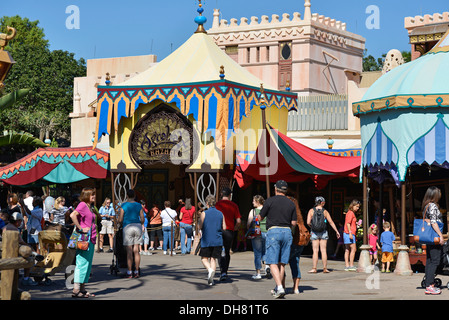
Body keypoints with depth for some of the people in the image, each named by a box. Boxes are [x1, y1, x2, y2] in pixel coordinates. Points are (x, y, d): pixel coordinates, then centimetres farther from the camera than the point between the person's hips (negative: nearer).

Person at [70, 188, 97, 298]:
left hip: (90, 239, 10)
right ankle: (76, 290, -8)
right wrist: (80, 228, -23)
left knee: (87, 264, 11)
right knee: (82, 263, -9)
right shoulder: (82, 205, -10)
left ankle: (82, 289, 16)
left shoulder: (88, 206, 18)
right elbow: (73, 215, -27)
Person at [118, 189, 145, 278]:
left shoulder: (124, 205, -4)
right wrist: (142, 224, 26)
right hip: (138, 227, 3)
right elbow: (142, 219, 4)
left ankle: (129, 273, 0)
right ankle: (136, 272, 10)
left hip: (128, 227, -3)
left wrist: (122, 223, 18)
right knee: (136, 250, 8)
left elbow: (120, 220, -4)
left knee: (129, 251, -1)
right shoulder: (139, 205, 4)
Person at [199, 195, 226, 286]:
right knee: (213, 258, 8)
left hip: (206, 240, -3)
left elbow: (200, 227, -7)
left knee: (204, 258, 8)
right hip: (218, 240, 3)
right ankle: (211, 279, 1)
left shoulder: (204, 213, -6)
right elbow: (224, 228, 4)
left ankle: (210, 270, -21)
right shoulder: (220, 214, 4)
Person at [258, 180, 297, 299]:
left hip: (273, 231, -4)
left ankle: (280, 287, -20)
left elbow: (260, 217, 3)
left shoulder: (270, 201, -3)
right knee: (282, 263, 11)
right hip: (287, 232, 4)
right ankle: (277, 289, 16)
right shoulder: (291, 203, 8)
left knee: (273, 263, -5)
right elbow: (294, 223, 6)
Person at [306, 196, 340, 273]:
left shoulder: (311, 211, -5)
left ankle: (314, 268, -3)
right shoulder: (325, 211, -3)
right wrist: (337, 231, 7)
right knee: (324, 251, 5)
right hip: (323, 232, 0)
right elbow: (331, 222, -1)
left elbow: (308, 222, -11)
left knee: (315, 251, 2)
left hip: (314, 232, 0)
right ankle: (325, 268, 5)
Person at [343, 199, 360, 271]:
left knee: (347, 250, 7)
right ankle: (351, 265, -9)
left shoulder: (352, 213, 19)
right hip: (349, 234, -10)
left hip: (346, 234, 10)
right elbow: (348, 223, -19)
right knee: (353, 249, -8)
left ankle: (347, 265, 8)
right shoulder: (350, 213, -10)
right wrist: (350, 233, -25)